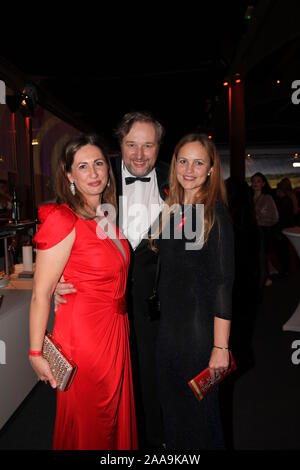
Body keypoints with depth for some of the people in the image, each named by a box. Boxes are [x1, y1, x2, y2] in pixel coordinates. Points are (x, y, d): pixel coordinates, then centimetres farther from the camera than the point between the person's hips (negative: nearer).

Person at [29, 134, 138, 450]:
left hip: (116, 329, 7)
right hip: (82, 334, -7)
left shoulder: (110, 217, 5)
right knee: (87, 426, 16)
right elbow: (41, 293, -19)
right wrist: (36, 353, -16)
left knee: (117, 416, 25)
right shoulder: (62, 220, -20)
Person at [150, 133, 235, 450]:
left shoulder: (216, 214, -13)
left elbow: (223, 283, -17)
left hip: (200, 327, -6)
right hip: (168, 325, 7)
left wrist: (220, 347, -18)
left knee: (198, 409, 12)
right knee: (171, 405, 21)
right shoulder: (170, 210, 6)